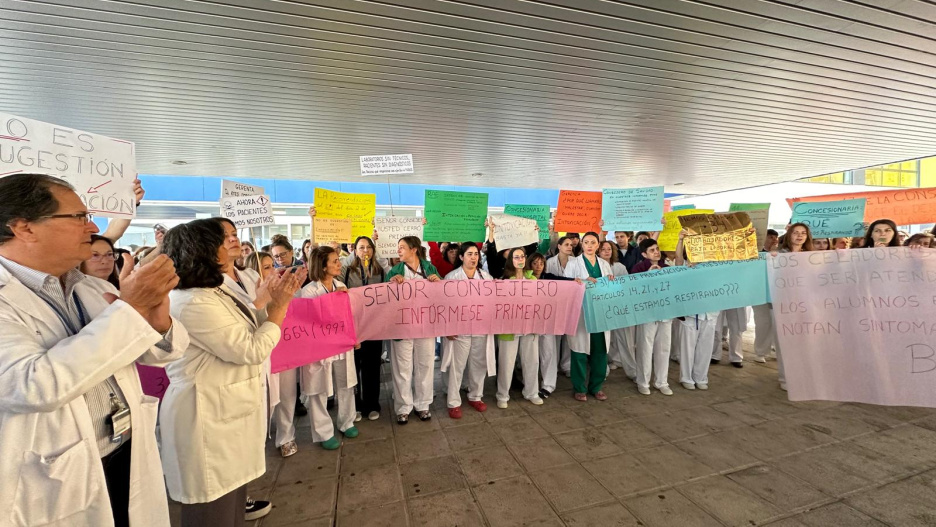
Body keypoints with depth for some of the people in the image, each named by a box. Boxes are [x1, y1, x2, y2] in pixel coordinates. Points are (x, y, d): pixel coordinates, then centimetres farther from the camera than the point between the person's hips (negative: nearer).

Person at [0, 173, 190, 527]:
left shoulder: (94, 288, 3)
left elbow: (157, 352, 7)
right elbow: (35, 386, -30)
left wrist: (157, 318, -15)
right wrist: (129, 308, -26)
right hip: (54, 488, -5)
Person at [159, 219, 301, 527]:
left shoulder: (215, 290, 7)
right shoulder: (194, 303, -25)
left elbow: (249, 334, 13)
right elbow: (252, 350, -24)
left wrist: (275, 300, 3)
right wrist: (279, 306, -15)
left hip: (226, 412, 10)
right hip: (209, 419, -10)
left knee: (232, 500, 25)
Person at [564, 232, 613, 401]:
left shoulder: (605, 264, 15)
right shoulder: (573, 263, 3)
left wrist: (611, 281, -3)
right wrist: (584, 282, -19)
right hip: (581, 312, -4)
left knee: (600, 350, 7)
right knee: (581, 350, 0)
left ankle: (597, 386, 23)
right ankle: (580, 388, 13)